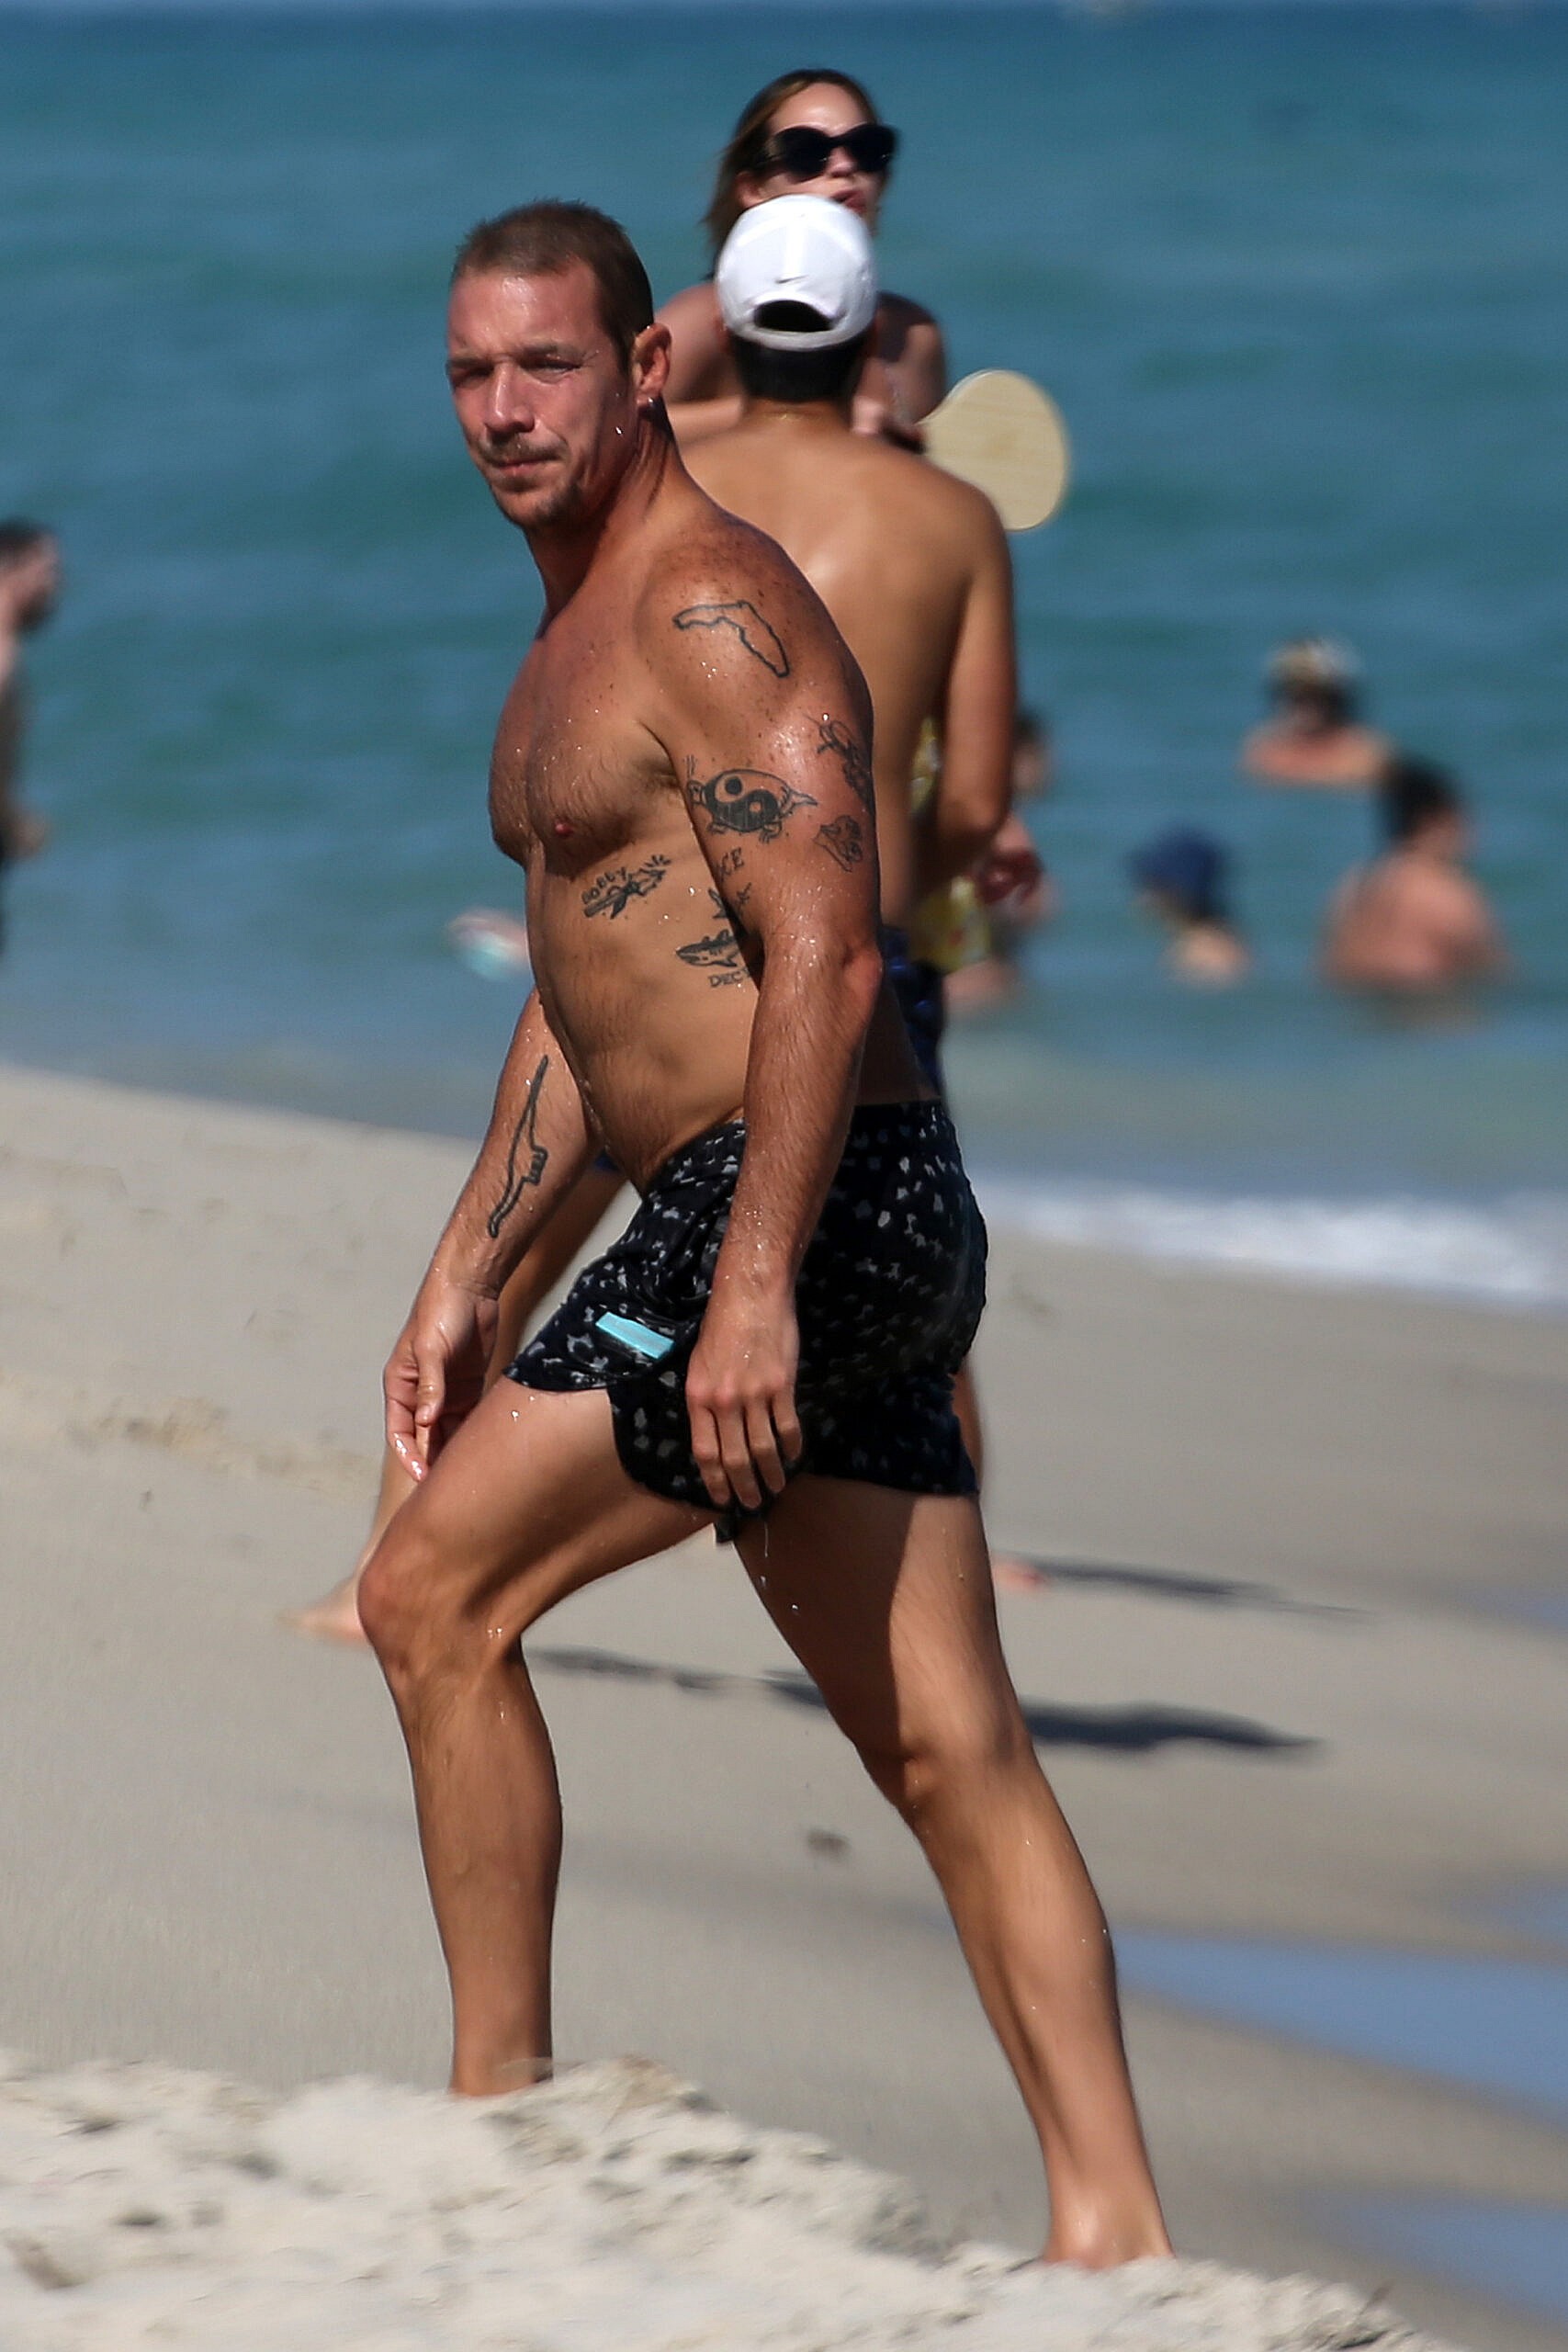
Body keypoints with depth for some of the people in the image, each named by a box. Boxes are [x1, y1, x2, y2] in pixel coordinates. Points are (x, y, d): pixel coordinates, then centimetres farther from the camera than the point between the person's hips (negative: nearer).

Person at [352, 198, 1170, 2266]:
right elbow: (582, 1008, 27)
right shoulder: (578, 646, 21)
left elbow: (827, 956, -20)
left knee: (437, 1596, -6)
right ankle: (1114, 2231, 3)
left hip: (811, 1207, -10)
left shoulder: (713, 609, -11)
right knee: (949, 1750, 5)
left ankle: (499, 2100, 0)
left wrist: (752, 1284, -26)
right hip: (848, 1241, 10)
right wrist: (462, 1283, 23)